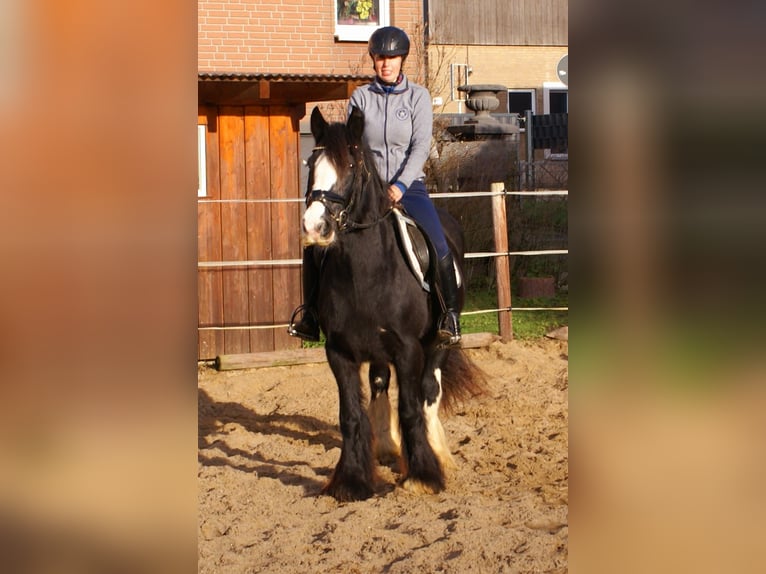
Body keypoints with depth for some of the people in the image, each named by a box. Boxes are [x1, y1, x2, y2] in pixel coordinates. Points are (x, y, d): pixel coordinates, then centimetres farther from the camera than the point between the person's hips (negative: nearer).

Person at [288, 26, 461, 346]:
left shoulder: (418, 96, 2)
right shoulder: (361, 97, 5)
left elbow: (421, 146, -7)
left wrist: (400, 186, -19)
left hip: (408, 186, -2)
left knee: (440, 247, -23)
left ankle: (449, 316, -6)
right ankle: (311, 316, -2)